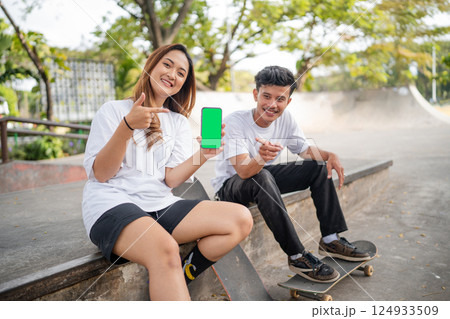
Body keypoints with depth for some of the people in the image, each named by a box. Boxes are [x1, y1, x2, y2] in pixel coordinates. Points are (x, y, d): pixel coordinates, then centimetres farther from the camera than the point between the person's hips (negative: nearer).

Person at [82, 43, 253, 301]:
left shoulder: (179, 122, 19)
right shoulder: (114, 110, 8)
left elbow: (171, 178, 5)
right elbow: (99, 174, -4)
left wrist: (202, 156, -13)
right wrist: (127, 126, -17)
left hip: (160, 206, 6)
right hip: (112, 204, -5)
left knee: (241, 219, -16)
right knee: (165, 249, -38)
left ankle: (175, 281, -10)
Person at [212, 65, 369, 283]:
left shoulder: (285, 119, -8)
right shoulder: (234, 122, -25)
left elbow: (304, 149, 4)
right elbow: (243, 170, -34)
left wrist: (329, 155, -16)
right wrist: (261, 158, -57)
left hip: (264, 177, 7)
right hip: (230, 186, -6)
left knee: (319, 167, -4)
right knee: (262, 177, -40)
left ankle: (330, 240, -1)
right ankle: (297, 256, -30)